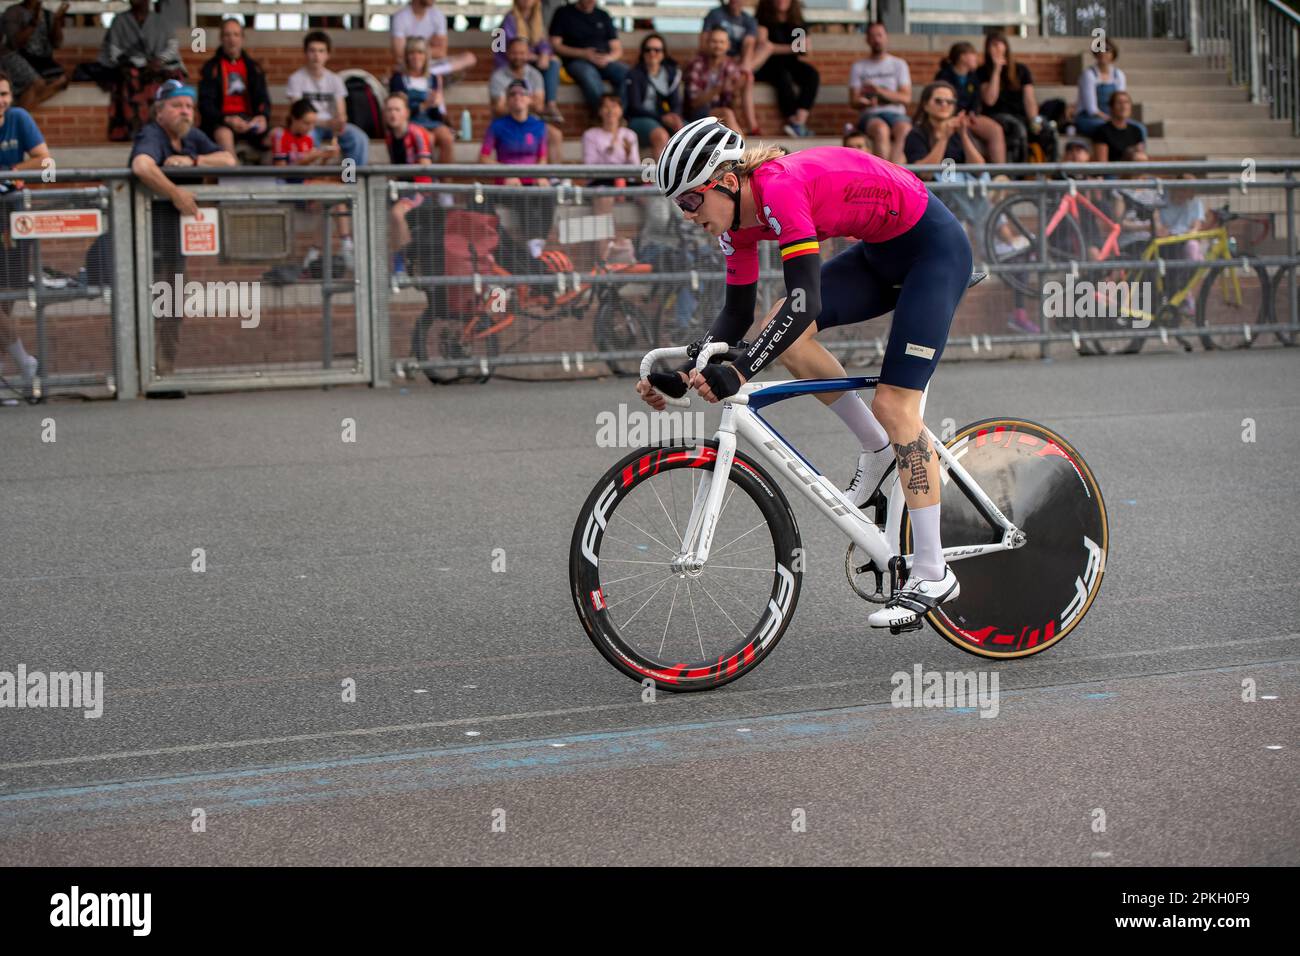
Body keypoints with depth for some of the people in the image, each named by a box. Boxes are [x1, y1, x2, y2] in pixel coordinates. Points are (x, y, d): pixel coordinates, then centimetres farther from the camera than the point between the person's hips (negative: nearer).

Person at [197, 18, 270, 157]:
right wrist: (227, 120, -22)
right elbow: (205, 104, -3)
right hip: (220, 122, -4)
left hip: (249, 119, 4)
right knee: (224, 134, -38)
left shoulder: (253, 67, 17)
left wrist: (263, 116, -15)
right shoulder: (211, 68, 5)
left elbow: (263, 99, 9)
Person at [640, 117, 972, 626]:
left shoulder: (780, 188, -30)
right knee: (781, 334, -9)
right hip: (881, 252, 8)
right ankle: (877, 447, 8)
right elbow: (737, 316, 4)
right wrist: (681, 376, -6)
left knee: (894, 406, -12)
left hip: (934, 247, -8)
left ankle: (933, 575, -5)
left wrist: (737, 374, -43)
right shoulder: (739, 217, -4)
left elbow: (804, 304, -38)